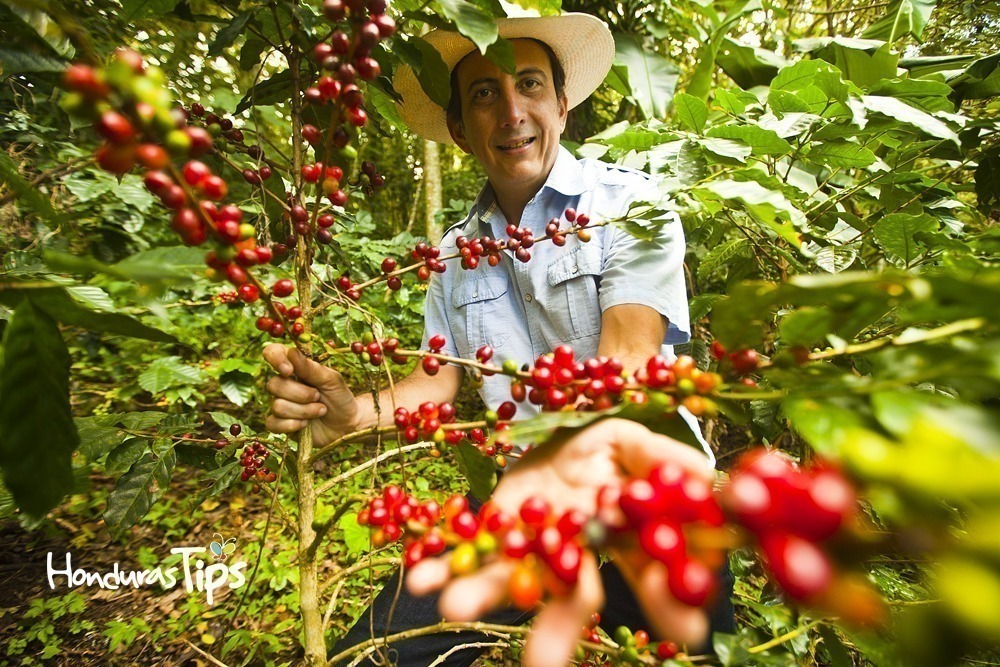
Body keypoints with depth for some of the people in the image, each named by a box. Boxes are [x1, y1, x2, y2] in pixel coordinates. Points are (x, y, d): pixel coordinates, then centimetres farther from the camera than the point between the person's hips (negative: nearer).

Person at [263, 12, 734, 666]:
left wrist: (565, 456, -44)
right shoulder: (456, 252, 6)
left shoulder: (628, 202, -9)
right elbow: (444, 375, 6)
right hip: (515, 495, 4)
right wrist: (355, 411, -13)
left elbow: (626, 360, -23)